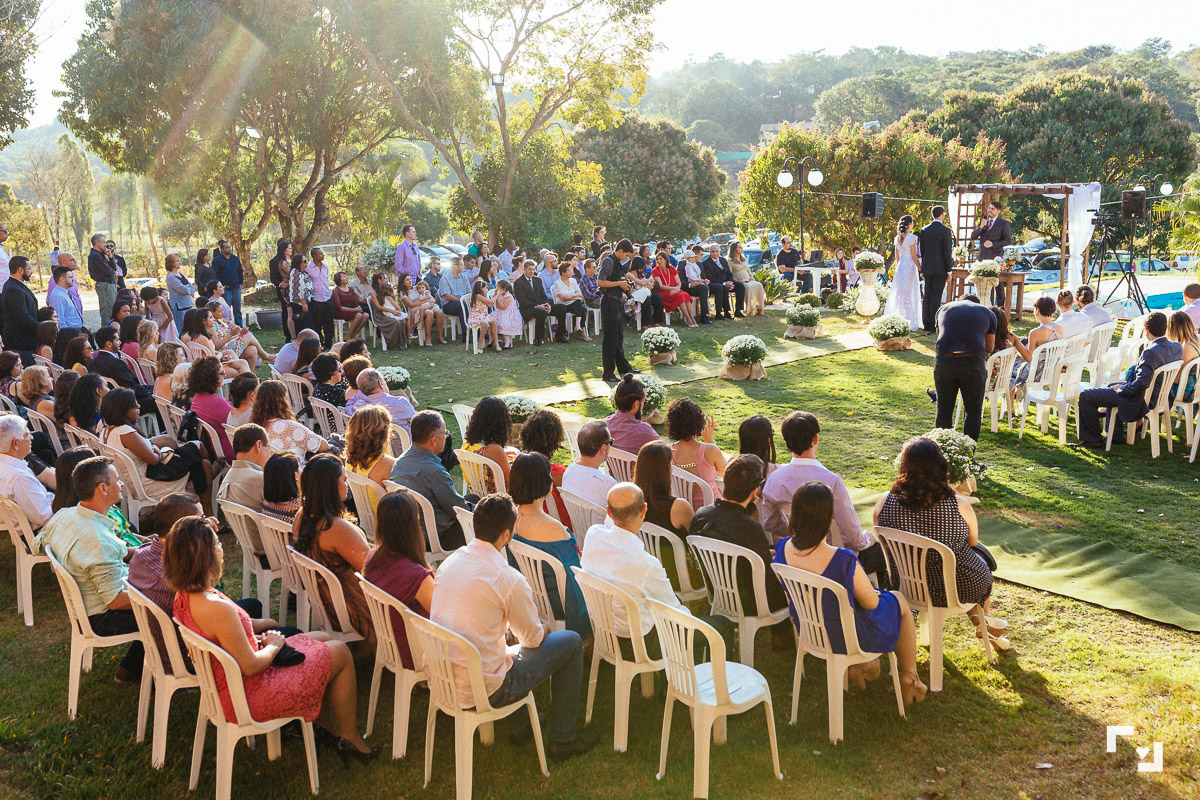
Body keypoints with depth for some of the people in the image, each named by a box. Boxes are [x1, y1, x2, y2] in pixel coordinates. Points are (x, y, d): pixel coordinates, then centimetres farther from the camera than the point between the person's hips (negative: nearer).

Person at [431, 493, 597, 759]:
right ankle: (561, 739, 18)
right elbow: (532, 638, -4)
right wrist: (542, 630, 20)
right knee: (571, 642, 8)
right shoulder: (509, 580, -19)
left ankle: (519, 718, 41)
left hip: (438, 679, 7)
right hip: (480, 692, -7)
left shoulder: (449, 562, 2)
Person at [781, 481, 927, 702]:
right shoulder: (844, 561, -37)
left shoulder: (783, 549, -18)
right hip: (845, 637, -5)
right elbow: (871, 603, -17)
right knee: (900, 602, 23)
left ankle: (858, 666, 44)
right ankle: (909, 680, 38)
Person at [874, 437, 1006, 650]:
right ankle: (984, 618, 42)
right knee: (982, 555, 32)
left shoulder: (885, 502, -18)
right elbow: (973, 542, -3)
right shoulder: (959, 506, -24)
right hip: (959, 590, -3)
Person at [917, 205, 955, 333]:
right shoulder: (945, 231, -10)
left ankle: (926, 323, 11)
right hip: (940, 268, -5)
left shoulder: (924, 230, 6)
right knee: (936, 296, -3)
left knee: (927, 295, 9)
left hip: (927, 267, 5)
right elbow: (947, 252, -10)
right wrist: (949, 270, -5)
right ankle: (933, 324, -5)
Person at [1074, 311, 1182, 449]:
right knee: (1112, 386, 36)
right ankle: (1115, 434, 39)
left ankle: (1093, 440, 6)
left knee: (1086, 396, -4)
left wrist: (1120, 389, -14)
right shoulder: (1177, 348, -2)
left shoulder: (1151, 352, -30)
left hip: (1140, 401, -9)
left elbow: (1141, 384, -33)